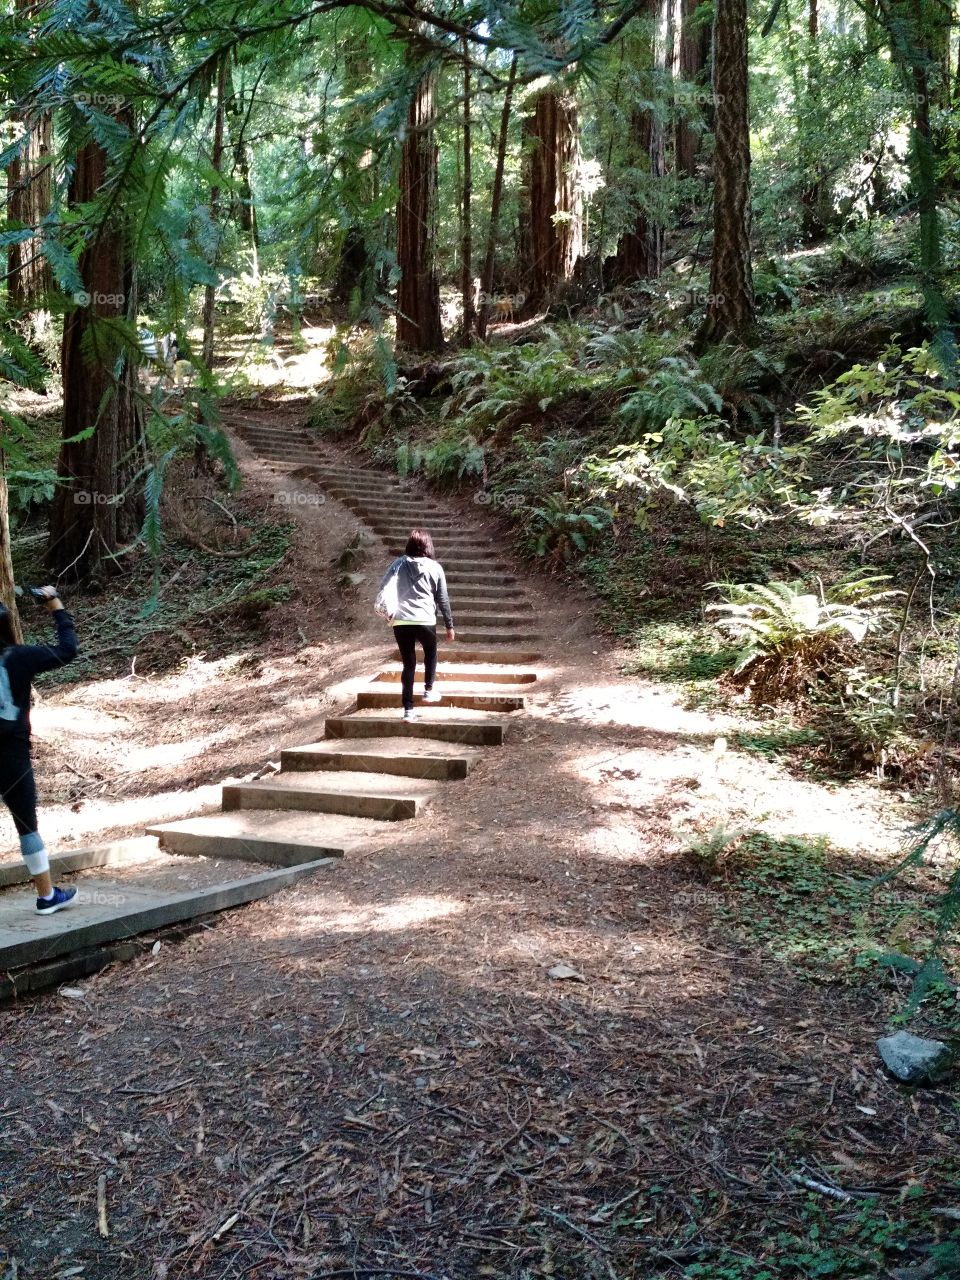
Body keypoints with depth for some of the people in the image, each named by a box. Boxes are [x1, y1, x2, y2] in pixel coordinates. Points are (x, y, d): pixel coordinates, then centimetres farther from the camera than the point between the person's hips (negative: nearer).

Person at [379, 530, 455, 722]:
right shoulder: (435, 568, 3)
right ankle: (428, 690, 28)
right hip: (425, 620, -1)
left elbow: (383, 587, 0)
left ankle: (408, 710, 5)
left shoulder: (399, 564, 6)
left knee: (408, 664, 8)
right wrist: (449, 626, 15)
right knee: (430, 652, 29)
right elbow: (443, 600, 6)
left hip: (400, 621, 1)